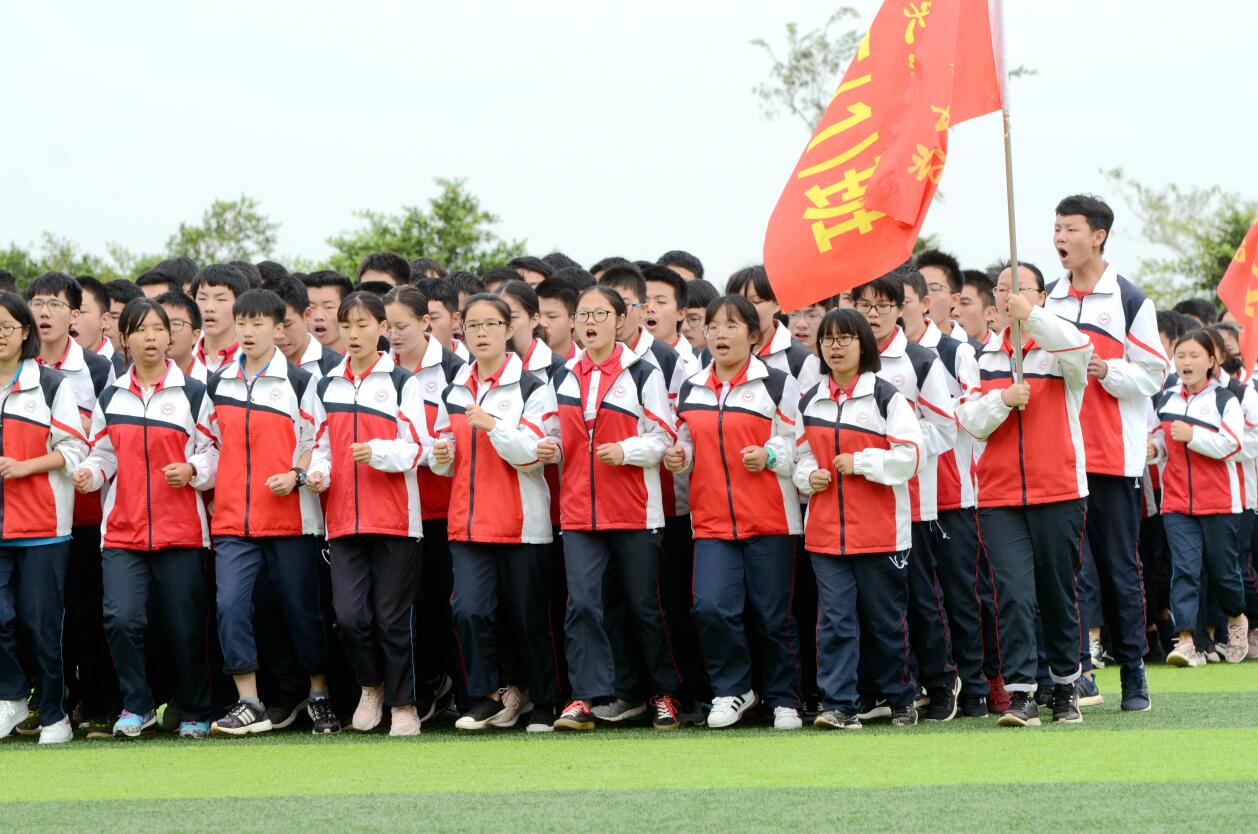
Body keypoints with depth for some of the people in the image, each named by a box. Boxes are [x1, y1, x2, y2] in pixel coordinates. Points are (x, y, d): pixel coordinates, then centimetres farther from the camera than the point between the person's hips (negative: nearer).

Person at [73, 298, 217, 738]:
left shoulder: (193, 394, 5)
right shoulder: (110, 399, 12)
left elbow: (215, 454, 5)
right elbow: (105, 456, 14)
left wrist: (193, 470, -14)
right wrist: (89, 473, -6)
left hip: (181, 531, -1)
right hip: (122, 532, 1)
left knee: (184, 627, 2)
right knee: (122, 619, -15)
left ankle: (194, 714, 19)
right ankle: (137, 706, 3)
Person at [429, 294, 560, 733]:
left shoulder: (532, 389, -3)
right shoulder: (454, 392, 13)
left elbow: (532, 456, -10)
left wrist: (493, 425, -22)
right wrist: (441, 456, -2)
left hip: (520, 524, -4)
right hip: (468, 523, 4)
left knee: (526, 617, 3)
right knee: (469, 610, -12)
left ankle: (543, 704, 20)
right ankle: (487, 697, 4)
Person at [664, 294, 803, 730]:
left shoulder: (777, 384, 1)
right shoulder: (690, 390, 14)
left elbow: (800, 448, -1)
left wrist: (769, 456, -20)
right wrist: (678, 456, 2)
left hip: (769, 519, -3)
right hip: (711, 521, 3)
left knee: (772, 616, 1)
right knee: (711, 607, -14)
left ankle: (783, 700, 18)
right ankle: (733, 689, 5)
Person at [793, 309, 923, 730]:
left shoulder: (886, 396, -2)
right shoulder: (809, 401, 13)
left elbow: (908, 456, -9)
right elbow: (801, 455, 20)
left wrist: (859, 462, -13)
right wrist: (808, 476, -1)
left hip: (879, 530, -3)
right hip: (825, 531, 4)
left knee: (885, 620, 5)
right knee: (834, 619, -4)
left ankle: (901, 699, 20)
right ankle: (839, 706, -5)